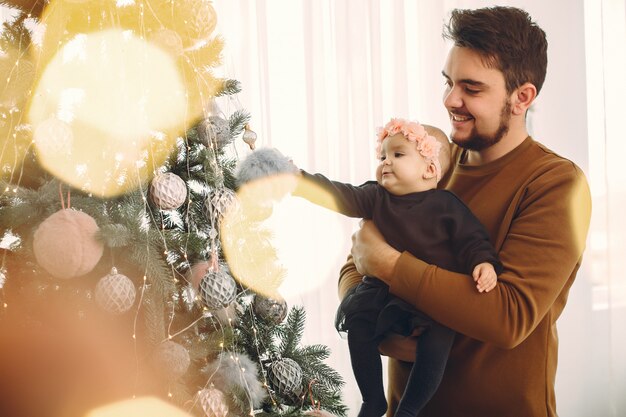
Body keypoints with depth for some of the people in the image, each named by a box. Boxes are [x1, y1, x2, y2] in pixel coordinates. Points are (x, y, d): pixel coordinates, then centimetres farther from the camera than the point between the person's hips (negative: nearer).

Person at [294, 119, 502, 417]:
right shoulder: (376, 198, 3)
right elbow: (339, 195, -6)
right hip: (385, 288, 4)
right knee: (359, 322, -14)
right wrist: (297, 180, -19)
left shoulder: (447, 205, -5)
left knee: (438, 336, -25)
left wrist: (483, 263, -24)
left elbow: (471, 239, -3)